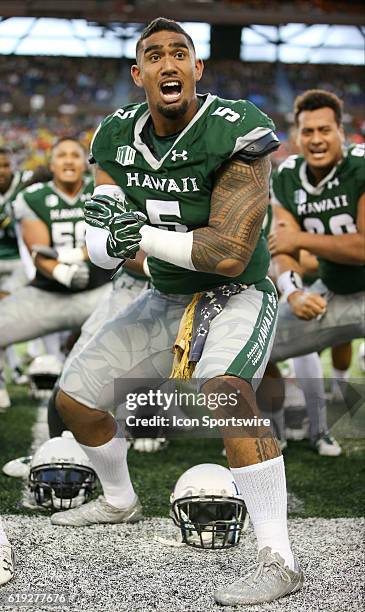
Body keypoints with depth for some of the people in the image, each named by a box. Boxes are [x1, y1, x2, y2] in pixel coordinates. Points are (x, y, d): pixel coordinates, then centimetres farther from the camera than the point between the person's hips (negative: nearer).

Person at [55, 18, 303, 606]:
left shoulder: (233, 134, -23)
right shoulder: (118, 138, -4)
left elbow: (230, 255, -28)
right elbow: (102, 249, -2)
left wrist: (143, 235, -24)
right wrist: (111, 236, -26)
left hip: (236, 295, -7)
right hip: (166, 298, 7)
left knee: (224, 392, -36)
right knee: (75, 399, 12)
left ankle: (278, 561, -30)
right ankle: (120, 501, 40)